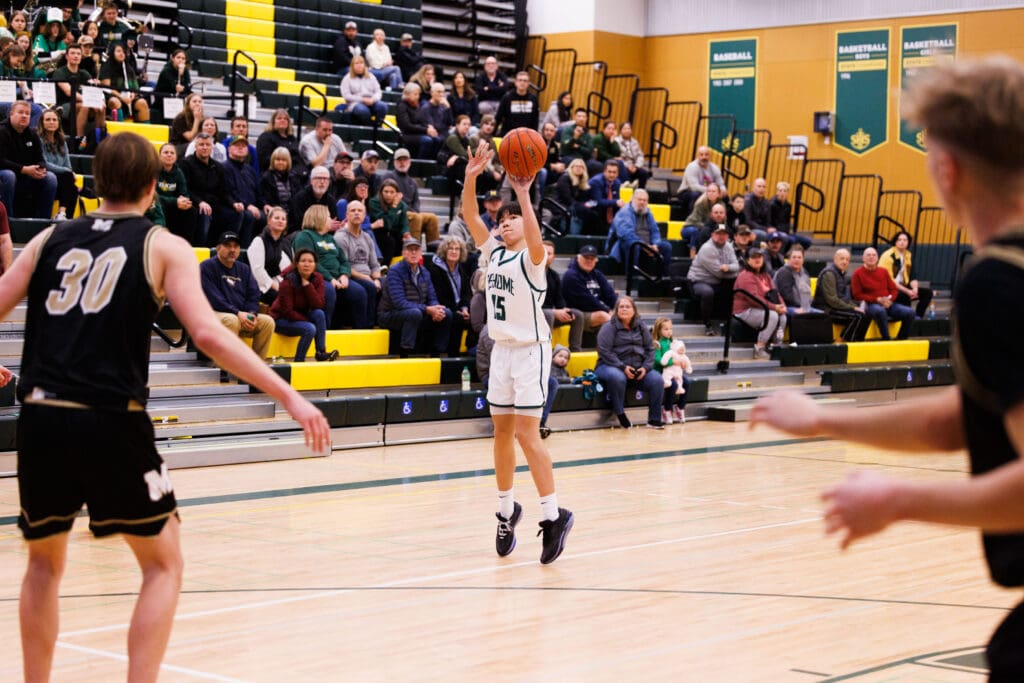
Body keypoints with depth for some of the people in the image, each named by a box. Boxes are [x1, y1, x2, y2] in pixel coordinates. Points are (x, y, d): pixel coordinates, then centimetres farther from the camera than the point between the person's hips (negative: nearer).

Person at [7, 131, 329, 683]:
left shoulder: (50, 238, 15)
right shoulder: (163, 246, 5)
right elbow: (206, 334, -8)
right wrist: (288, 396, -7)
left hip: (41, 417, 4)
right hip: (112, 422, -4)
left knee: (45, 561, 24)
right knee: (163, 564, 13)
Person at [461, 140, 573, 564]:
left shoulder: (530, 258, -11)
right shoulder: (493, 252, 7)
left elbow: (535, 238, -34)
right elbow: (470, 217, -2)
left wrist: (523, 194, -42)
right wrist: (471, 178, -15)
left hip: (531, 351, -7)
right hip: (501, 350, 7)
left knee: (526, 433, -11)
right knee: (502, 432, 10)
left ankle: (554, 515, -7)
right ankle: (507, 509, 22)